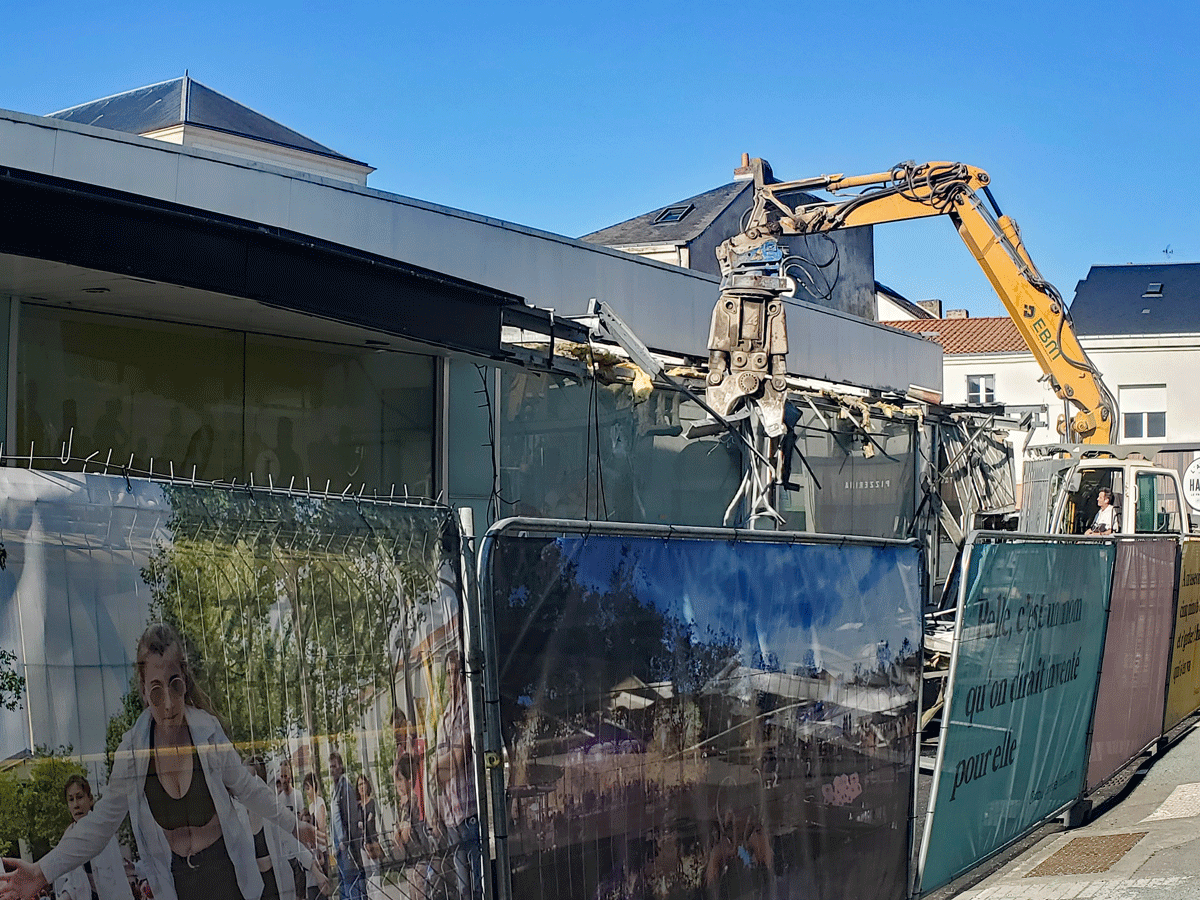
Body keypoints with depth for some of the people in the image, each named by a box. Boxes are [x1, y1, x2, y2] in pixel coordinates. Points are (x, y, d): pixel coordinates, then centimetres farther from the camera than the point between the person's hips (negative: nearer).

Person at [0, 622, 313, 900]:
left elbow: (248, 788, 0)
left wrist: (293, 824, 5)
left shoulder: (209, 731, -14)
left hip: (226, 869, -1)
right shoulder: (131, 751, -12)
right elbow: (101, 821, -4)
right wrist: (43, 872, -10)